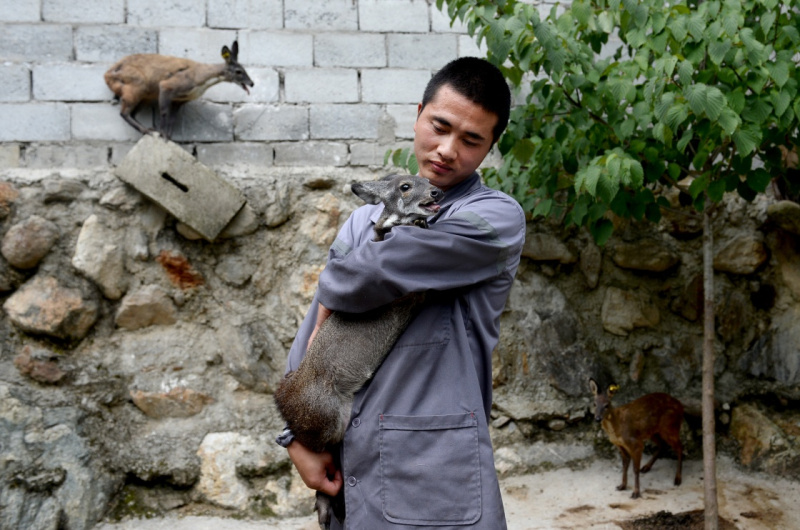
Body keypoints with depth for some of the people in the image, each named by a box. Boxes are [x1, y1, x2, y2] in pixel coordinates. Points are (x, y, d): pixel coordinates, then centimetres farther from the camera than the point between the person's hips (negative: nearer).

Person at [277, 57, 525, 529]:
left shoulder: (496, 220, -8)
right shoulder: (366, 219, 13)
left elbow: (371, 272, -18)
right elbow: (311, 335, 10)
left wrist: (332, 296, 3)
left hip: (435, 478, -5)